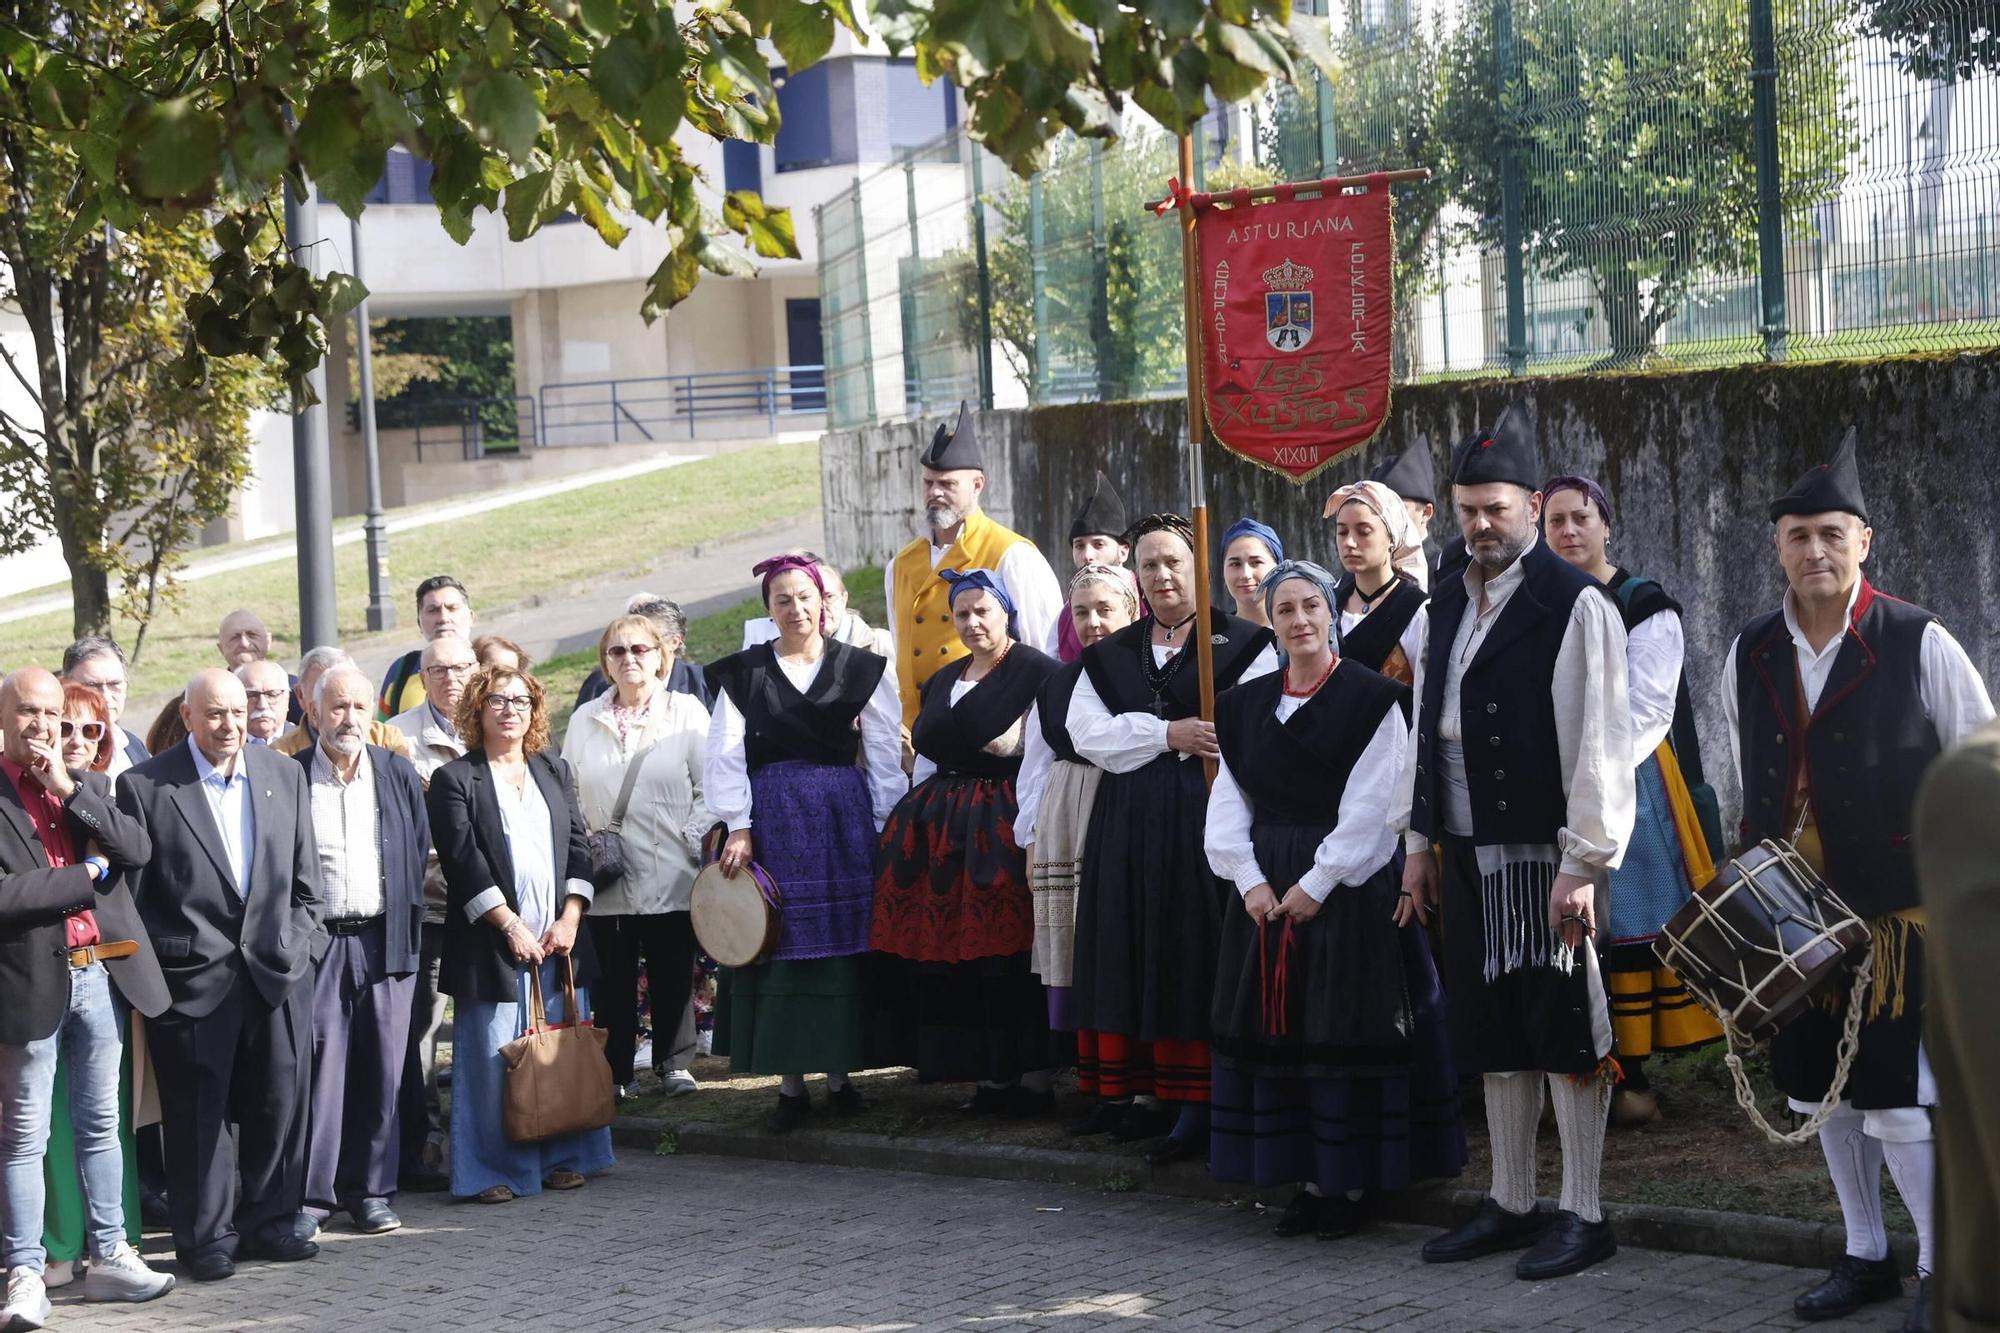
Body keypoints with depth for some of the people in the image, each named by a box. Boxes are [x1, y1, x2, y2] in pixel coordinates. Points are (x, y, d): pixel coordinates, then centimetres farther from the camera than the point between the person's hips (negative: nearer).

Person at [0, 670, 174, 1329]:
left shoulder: (90, 785, 11)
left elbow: (138, 849, -5)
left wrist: (68, 788, -12)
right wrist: (86, 874, -10)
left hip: (99, 974, 5)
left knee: (100, 1126, 13)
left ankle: (108, 1257, 21)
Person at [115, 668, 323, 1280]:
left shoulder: (285, 775, 8)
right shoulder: (145, 786, -4)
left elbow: (304, 879, 12)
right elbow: (130, 891, -2)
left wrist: (296, 942, 4)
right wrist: (159, 959, -5)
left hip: (278, 969, 3)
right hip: (193, 973, -3)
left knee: (280, 1103, 7)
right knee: (198, 1110, 2)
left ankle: (269, 1222, 20)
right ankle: (206, 1238, 12)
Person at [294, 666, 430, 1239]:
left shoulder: (399, 774, 9)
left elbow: (419, 855, 12)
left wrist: (408, 929, 7)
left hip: (383, 940, 3)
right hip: (314, 941, -3)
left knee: (380, 1072, 4)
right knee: (316, 1068, -4)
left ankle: (370, 1191, 14)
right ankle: (310, 1198, 2)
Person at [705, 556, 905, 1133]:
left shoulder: (861, 669, 6)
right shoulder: (743, 673, 6)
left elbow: (885, 755, 5)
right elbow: (726, 755, 2)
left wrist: (889, 828, -2)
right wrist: (738, 826, -6)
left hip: (845, 819, 0)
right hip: (771, 820, 0)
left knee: (841, 945, 1)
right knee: (779, 947, -1)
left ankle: (840, 1074, 9)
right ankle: (790, 1082, 4)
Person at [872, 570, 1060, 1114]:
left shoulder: (1037, 671, -4)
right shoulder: (944, 681, 20)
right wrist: (912, 825, 17)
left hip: (1005, 824, -7)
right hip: (944, 827, 7)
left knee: (1012, 955, -9)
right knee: (955, 956, 3)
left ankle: (1033, 1076, -3)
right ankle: (990, 1076, 11)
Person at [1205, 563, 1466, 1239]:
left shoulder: (1371, 699, -5)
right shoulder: (1246, 705, 11)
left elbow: (1370, 808, -10)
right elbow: (1228, 804, 7)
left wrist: (1316, 884, -14)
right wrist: (1250, 880, -7)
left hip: (1350, 888, -5)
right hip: (1267, 891, 5)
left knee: (1348, 1030, -4)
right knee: (1282, 1029, 5)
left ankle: (1357, 1179, 4)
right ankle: (1312, 1178, 13)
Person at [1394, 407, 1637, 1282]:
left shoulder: (1576, 605, -11)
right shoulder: (1448, 605, 12)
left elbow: (1598, 742, -15)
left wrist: (1583, 863, -18)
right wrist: (1419, 838, 14)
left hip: (1544, 852, -7)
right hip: (1468, 851, 7)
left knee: (1565, 1031, -1)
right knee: (1493, 1032, 13)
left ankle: (1582, 1216, 7)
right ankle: (1510, 1204, 24)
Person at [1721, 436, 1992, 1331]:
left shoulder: (1920, 645, -8)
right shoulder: (1750, 656, 5)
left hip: (1900, 908, -5)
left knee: (1897, 1096, -8)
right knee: (1826, 1089, 12)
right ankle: (1866, 1256, 26)